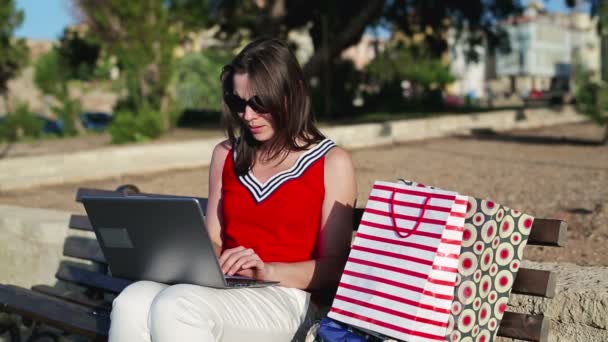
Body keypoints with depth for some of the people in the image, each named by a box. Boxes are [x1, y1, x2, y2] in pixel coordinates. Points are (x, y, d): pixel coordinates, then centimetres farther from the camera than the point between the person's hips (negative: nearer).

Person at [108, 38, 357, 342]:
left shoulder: (332, 163, 3)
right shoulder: (226, 155, 18)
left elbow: (334, 268, -1)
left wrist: (267, 271, -17)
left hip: (286, 296, -4)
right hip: (224, 289, 4)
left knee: (175, 305, -34)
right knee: (132, 302, -30)